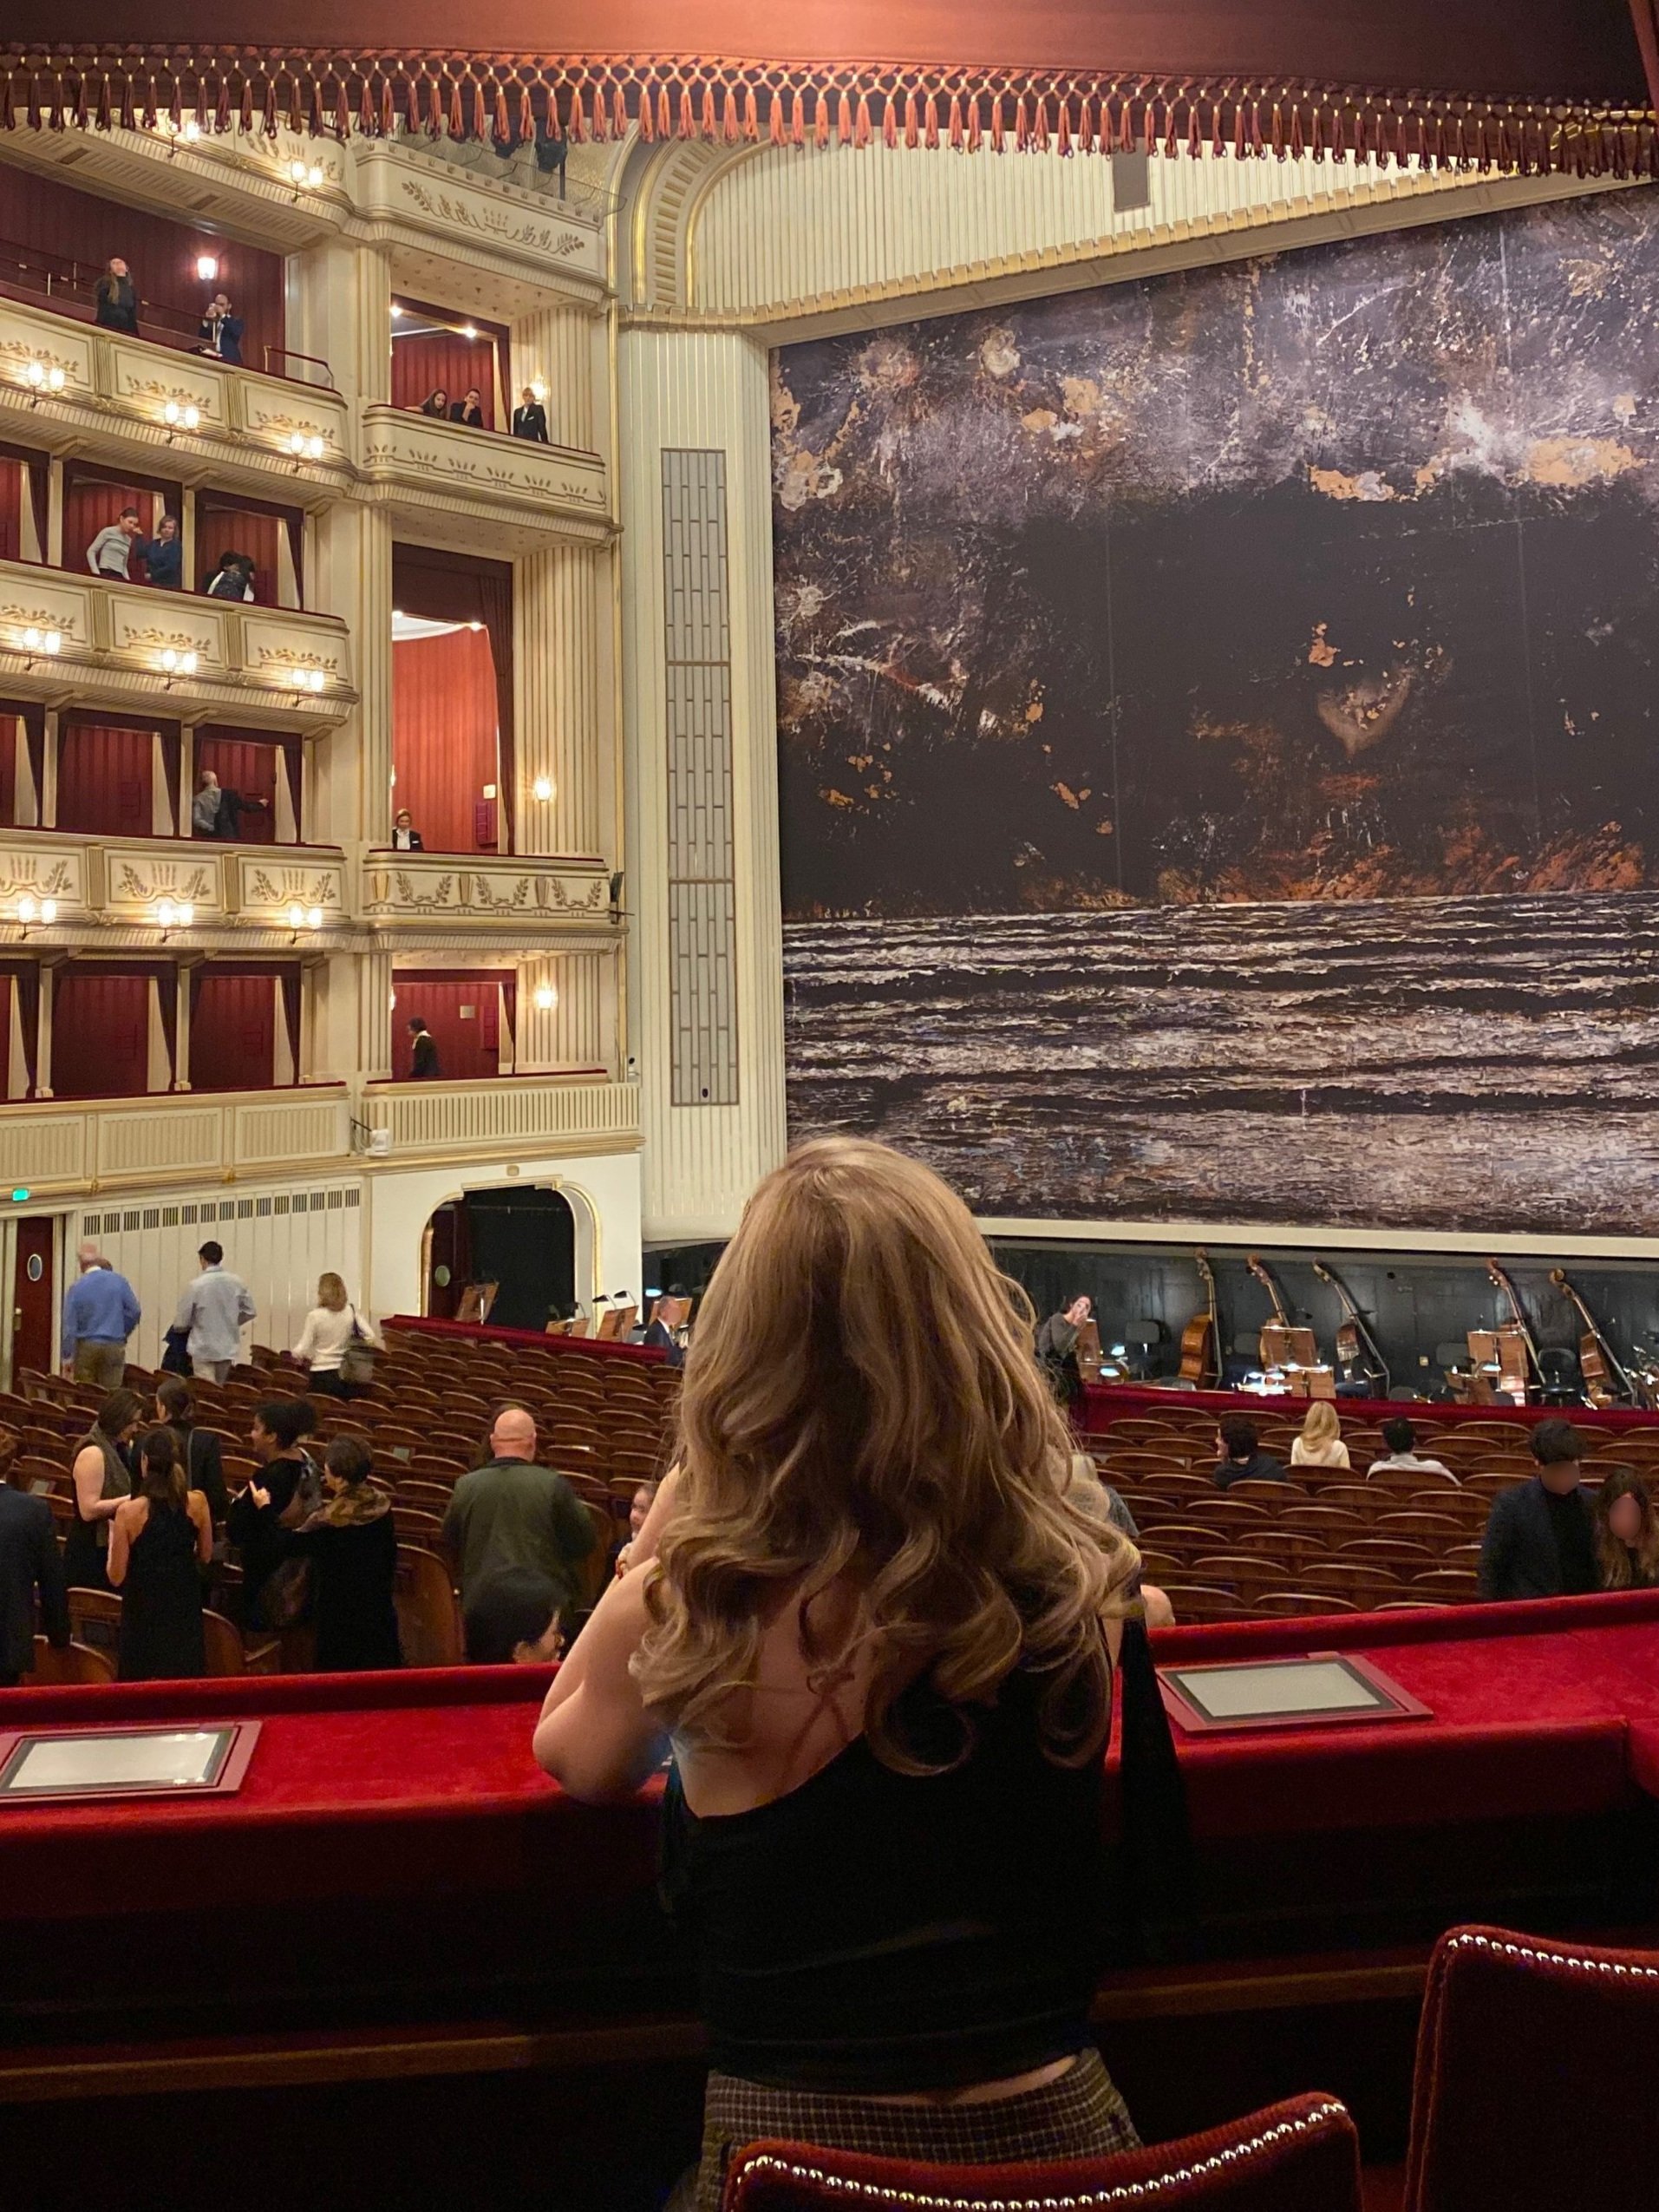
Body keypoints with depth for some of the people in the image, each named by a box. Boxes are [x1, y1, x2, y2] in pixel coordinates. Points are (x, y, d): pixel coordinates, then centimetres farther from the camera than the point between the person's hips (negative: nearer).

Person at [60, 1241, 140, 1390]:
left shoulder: (76, 1287, -5)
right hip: (114, 1347, 0)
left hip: (86, 1347, 0)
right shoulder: (119, 1281, -3)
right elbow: (134, 1312, -2)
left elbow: (69, 1325, -3)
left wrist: (67, 1357, 3)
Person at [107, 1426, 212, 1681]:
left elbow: (116, 1577, -11)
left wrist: (113, 1535, 3)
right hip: (185, 1610, 3)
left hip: (144, 1615, -3)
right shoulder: (197, 1502, -9)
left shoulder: (129, 1511, -18)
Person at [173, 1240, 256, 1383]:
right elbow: (250, 1311, 5)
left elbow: (181, 1321, -9)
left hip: (203, 1348, -4)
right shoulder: (237, 1282, -5)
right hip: (229, 1348, 4)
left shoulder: (196, 1285, -14)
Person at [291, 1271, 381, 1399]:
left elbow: (302, 1350, -11)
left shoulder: (315, 1316, -10)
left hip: (322, 1374, -3)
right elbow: (371, 1338, -6)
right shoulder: (351, 1312, -2)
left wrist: (295, 1352, 11)